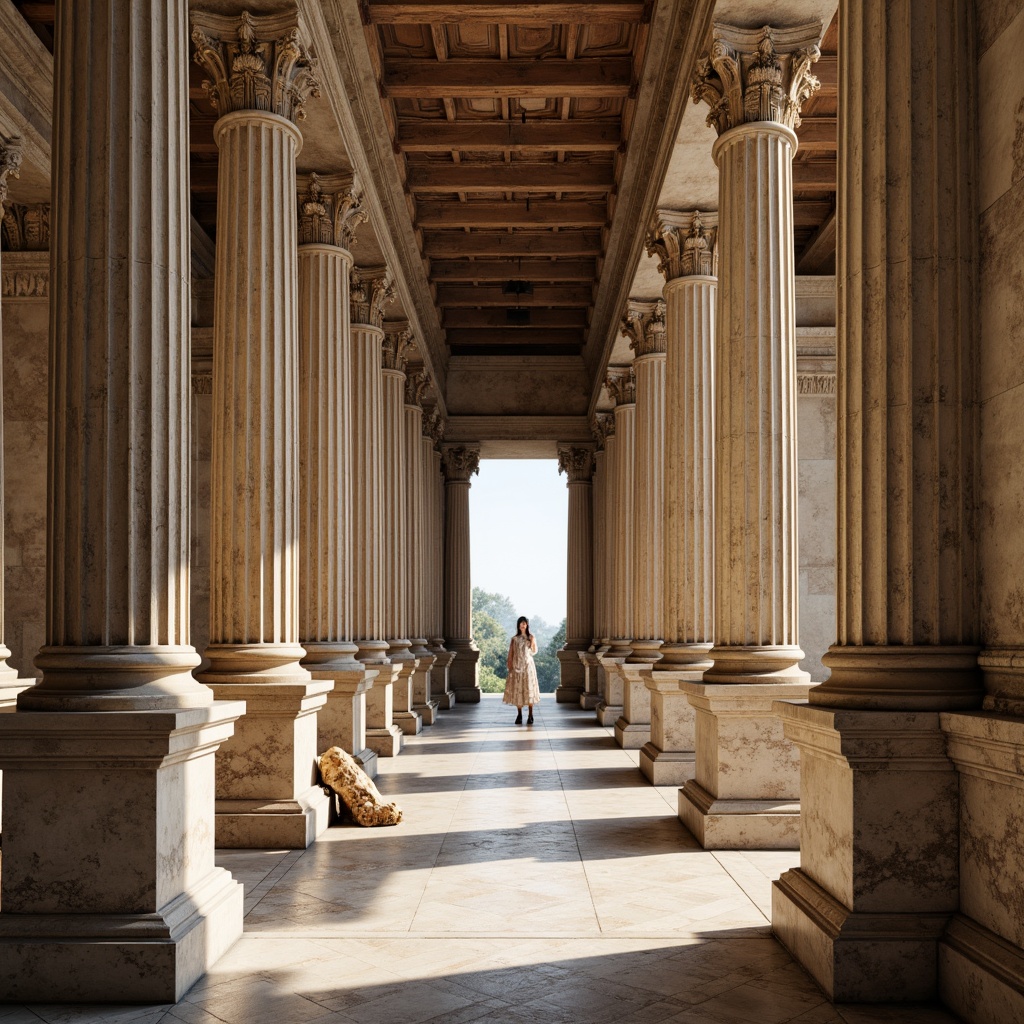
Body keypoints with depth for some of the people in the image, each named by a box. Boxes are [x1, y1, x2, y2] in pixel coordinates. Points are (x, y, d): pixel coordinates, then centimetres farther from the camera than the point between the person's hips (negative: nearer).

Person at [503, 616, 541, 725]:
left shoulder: (531, 637, 3)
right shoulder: (514, 639, 6)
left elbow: (534, 652, 0)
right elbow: (510, 654, 5)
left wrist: (533, 642, -15)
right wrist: (510, 668, -1)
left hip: (528, 666, -1)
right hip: (517, 666, 1)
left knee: (529, 688, -4)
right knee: (517, 689, 1)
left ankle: (530, 715, 2)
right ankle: (519, 715, 9)